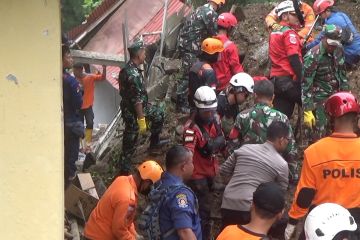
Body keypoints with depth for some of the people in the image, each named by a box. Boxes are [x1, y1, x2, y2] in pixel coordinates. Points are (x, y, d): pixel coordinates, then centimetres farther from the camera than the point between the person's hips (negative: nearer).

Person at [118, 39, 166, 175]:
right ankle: (124, 170, 14)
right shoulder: (134, 74, -29)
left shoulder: (128, 69, 3)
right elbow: (137, 100, -28)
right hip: (133, 112, -10)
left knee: (159, 114, 24)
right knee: (130, 143, 3)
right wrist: (141, 120, -23)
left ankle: (154, 142, 36)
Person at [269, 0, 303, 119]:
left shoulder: (274, 33, 16)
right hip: (289, 80, -9)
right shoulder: (289, 33, -11)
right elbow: (294, 59, -17)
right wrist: (302, 80, -18)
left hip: (276, 79, 9)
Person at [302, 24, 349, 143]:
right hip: (320, 99, -6)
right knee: (319, 135, -7)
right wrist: (307, 111, -20)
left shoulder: (339, 50, 0)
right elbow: (306, 85, -18)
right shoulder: (312, 56, -19)